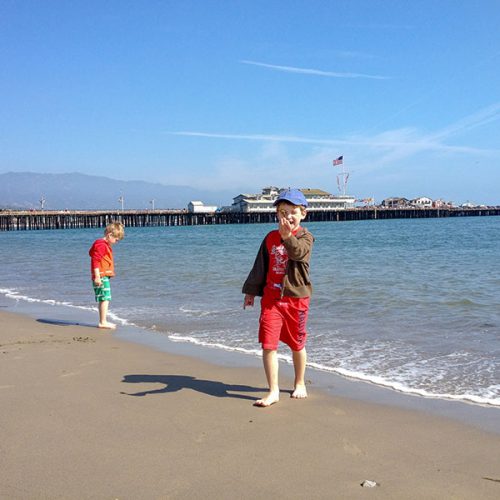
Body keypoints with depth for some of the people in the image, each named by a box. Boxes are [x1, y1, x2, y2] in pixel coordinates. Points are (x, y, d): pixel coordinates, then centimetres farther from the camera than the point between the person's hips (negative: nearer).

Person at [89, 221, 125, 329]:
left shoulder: (104, 244, 18)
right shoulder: (101, 245, -14)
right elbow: (95, 261, -21)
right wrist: (97, 277, -24)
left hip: (104, 277, 11)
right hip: (101, 277, -11)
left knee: (103, 299, 13)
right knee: (105, 299, -10)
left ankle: (103, 321, 19)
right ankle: (103, 322, -8)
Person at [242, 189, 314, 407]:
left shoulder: (305, 236, -4)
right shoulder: (270, 238, 7)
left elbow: (298, 252, -27)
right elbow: (260, 266, 15)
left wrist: (287, 236, -45)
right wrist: (251, 291, 16)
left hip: (296, 297, -2)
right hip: (271, 297, 3)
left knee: (296, 344, 12)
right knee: (268, 345, -6)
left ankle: (299, 384, 33)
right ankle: (273, 391, 2)